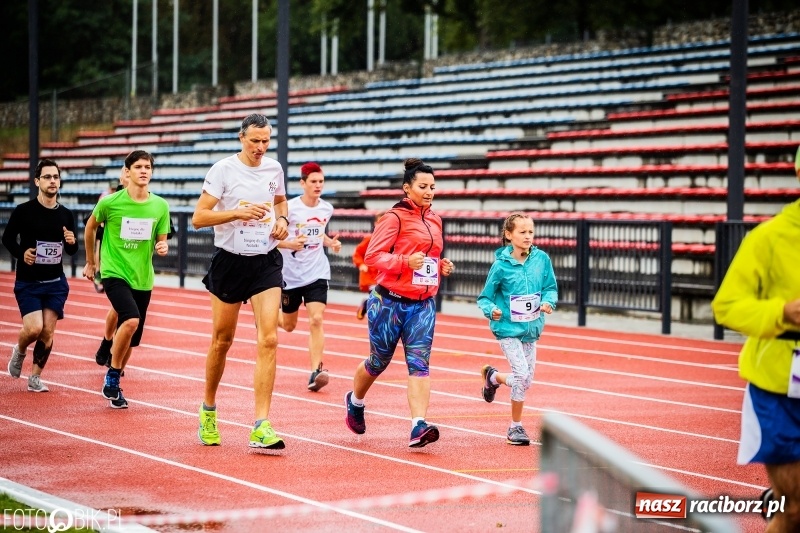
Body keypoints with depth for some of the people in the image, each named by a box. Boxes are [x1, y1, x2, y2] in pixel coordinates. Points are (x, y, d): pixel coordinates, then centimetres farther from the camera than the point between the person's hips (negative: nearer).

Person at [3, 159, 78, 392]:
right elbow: (7, 238, 2)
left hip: (56, 283, 3)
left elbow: (71, 251, 14)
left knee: (48, 333, -1)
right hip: (28, 283, -3)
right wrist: (21, 253, -17)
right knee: (34, 328, -15)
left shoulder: (66, 215, 3)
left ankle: (35, 377, 16)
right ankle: (19, 351, 20)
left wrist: (72, 243, -10)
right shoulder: (23, 211, -8)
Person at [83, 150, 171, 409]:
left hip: (143, 279, 4)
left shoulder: (160, 206, 1)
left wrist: (163, 247, -14)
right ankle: (111, 377, -9)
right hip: (114, 272, -4)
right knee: (131, 320, -27)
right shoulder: (110, 202, -7)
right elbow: (91, 227, 10)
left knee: (131, 341, 8)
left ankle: (114, 386, 30)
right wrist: (90, 262, 18)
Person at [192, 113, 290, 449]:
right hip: (230, 261, -2)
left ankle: (261, 427, -14)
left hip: (266, 262, 2)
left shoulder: (274, 169, 5)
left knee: (268, 339, -12)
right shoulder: (223, 170, -8)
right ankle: (208, 410, 34)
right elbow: (198, 218, -12)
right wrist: (238, 212, -23)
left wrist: (281, 219, 5)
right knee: (222, 341, 10)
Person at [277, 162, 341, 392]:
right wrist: (289, 244, -27)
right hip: (291, 274, -2)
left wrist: (331, 242, 2)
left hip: (317, 272, 2)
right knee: (289, 325, 13)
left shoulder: (326, 209, 2)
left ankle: (316, 371, -16)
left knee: (316, 319, -16)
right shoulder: (290, 208, -12)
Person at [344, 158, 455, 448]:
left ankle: (419, 426, -19)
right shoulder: (395, 217, -9)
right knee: (379, 361, 10)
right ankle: (355, 400, 39)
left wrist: (442, 265, 5)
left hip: (423, 305, 5)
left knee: (419, 362, -10)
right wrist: (406, 262, -28)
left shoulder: (434, 220, 12)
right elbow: (372, 255, -15)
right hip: (390, 301, -5)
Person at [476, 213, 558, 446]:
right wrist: (491, 310, -23)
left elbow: (551, 287, 8)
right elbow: (485, 297, -4)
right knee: (522, 374, -16)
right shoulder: (501, 265, -11)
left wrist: (548, 302, -12)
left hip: (531, 328, 5)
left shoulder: (542, 259, -2)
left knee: (526, 380, 10)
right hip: (508, 328, -5)